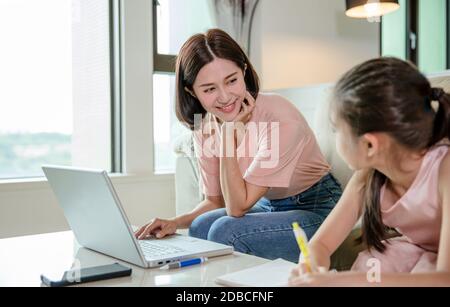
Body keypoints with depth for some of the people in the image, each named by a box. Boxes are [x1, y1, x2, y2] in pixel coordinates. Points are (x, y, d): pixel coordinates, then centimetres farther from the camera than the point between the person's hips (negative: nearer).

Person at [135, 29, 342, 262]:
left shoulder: (279, 119, -27)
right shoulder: (205, 125, -6)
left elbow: (238, 207, -25)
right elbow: (215, 201, 4)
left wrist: (229, 132, -29)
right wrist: (176, 223, -15)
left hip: (314, 208, -5)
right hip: (267, 205, 6)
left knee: (226, 232, -25)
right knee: (200, 227, -19)